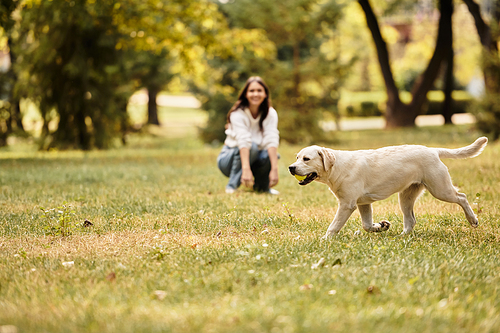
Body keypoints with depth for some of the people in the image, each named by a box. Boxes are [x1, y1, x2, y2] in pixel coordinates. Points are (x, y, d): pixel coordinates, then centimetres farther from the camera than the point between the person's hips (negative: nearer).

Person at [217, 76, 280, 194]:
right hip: (229, 158, -3)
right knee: (251, 146, -33)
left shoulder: (270, 114, -10)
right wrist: (246, 170, -48)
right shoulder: (238, 113, -21)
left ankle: (262, 186, 0)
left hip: (254, 158, 3)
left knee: (268, 155, -29)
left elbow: (271, 140, -24)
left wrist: (274, 170, -36)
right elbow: (243, 141, -35)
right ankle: (232, 186, -21)